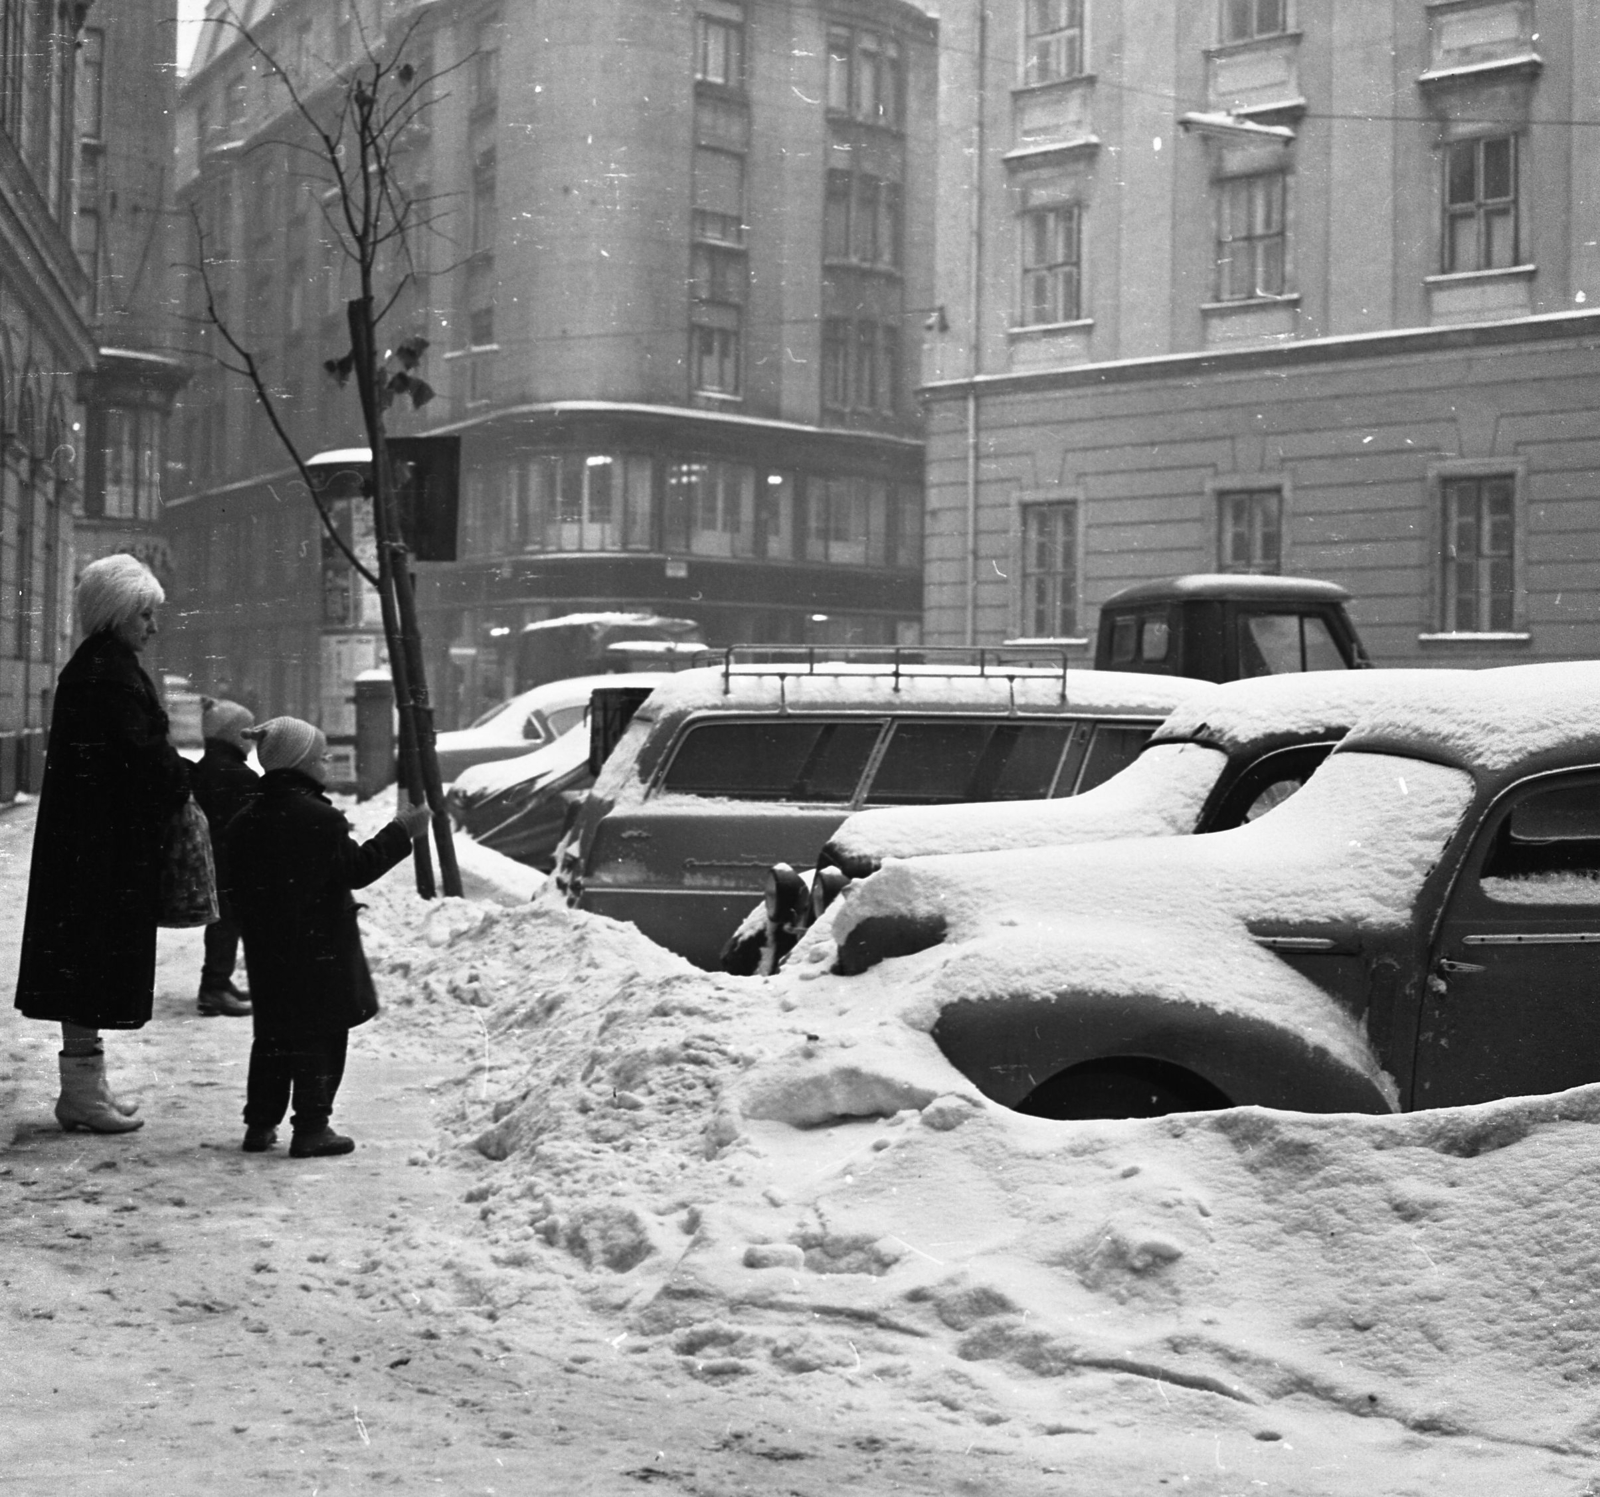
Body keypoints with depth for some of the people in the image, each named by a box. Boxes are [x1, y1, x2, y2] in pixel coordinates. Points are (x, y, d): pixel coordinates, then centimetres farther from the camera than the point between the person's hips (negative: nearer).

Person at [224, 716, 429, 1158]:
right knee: (321, 1037, 0)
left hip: (267, 951, 7)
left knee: (273, 1035, 15)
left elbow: (239, 888, 12)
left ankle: (260, 1124, 17)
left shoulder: (243, 823, 6)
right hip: (320, 949, -7)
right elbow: (357, 868, -12)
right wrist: (401, 832, -4)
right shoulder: (320, 819, -16)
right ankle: (311, 1128, 0)